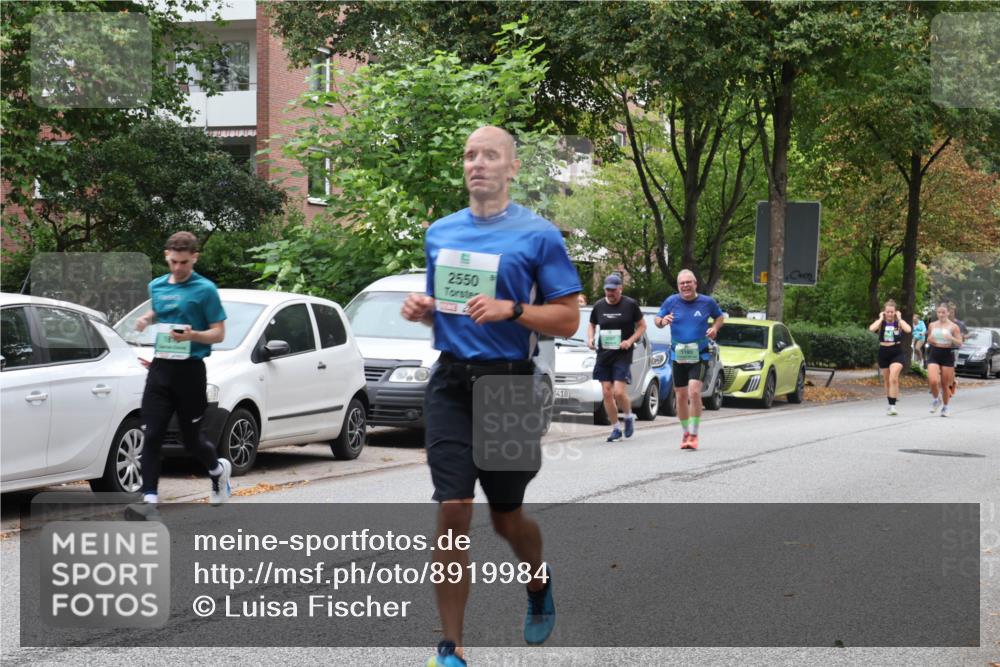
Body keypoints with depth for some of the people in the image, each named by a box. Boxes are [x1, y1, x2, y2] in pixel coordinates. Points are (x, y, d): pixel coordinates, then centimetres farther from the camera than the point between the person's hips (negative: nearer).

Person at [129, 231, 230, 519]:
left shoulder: (205, 289, -6)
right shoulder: (156, 287, 10)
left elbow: (218, 333, -5)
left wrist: (192, 335, -23)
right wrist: (147, 319, 8)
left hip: (190, 369, -4)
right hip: (160, 368, 4)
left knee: (191, 437, 7)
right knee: (151, 435, -7)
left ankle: (219, 469, 38)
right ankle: (150, 499, -7)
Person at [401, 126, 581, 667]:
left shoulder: (538, 234, -4)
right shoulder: (440, 233, 10)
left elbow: (568, 319, -6)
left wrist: (511, 309, -21)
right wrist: (420, 310, 0)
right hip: (450, 383, 3)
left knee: (506, 516, 10)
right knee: (452, 513, -6)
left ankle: (540, 585, 44)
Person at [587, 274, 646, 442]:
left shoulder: (630, 305, -4)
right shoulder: (599, 306, 6)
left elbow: (642, 326, 3)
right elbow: (591, 325, 20)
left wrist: (630, 341, -12)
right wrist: (590, 339, 0)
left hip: (622, 355, -4)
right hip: (603, 354, 4)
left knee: (619, 392, -13)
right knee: (606, 393, 1)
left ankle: (628, 416, 17)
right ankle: (616, 428, 13)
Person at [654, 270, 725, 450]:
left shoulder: (707, 302, -1)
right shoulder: (671, 301, 0)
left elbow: (720, 317, 15)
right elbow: (657, 319, 8)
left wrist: (715, 328, -5)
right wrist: (662, 321, -16)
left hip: (699, 355, -2)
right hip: (678, 355, 2)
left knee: (694, 391, -20)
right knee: (681, 396, 9)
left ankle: (693, 435, -15)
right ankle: (686, 433, 27)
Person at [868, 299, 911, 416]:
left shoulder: (899, 322, -1)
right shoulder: (881, 322, 1)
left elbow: (908, 329, -23)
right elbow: (871, 328, -21)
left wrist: (899, 318, -13)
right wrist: (881, 318, -11)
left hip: (897, 353, -3)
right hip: (883, 353, 3)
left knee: (893, 379, -19)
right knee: (887, 381, 12)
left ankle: (892, 406, -20)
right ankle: (890, 405, 26)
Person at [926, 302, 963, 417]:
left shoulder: (953, 327, -1)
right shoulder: (932, 325, 7)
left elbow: (960, 343, -4)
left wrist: (951, 338, -24)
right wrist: (929, 340, -5)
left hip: (947, 355, -2)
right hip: (934, 354, 2)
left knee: (945, 384, 5)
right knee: (933, 381, -17)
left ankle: (945, 406, 25)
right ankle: (936, 399, 12)